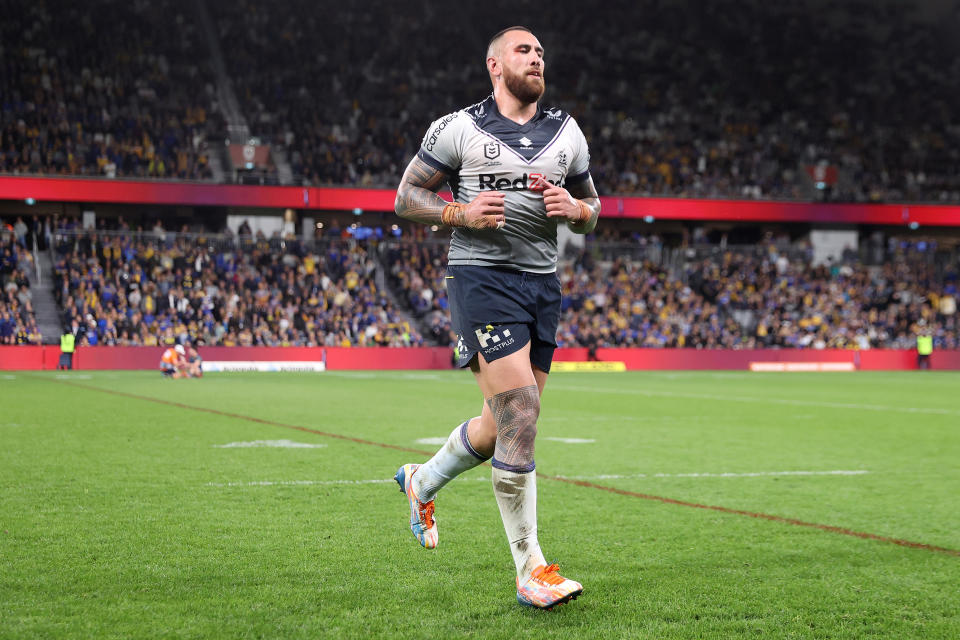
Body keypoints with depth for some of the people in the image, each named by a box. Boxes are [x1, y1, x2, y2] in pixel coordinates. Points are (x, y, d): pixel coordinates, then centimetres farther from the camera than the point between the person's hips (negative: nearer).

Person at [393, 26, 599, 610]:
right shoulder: (457, 129, -1)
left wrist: (572, 207, -3)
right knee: (521, 414, -17)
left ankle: (423, 482, 41)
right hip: (481, 274, -6)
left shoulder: (568, 133, 13)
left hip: (543, 284, 6)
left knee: (506, 426, 10)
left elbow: (592, 211, 21)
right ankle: (531, 571, -10)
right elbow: (407, 198, 3)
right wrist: (464, 214, -13)